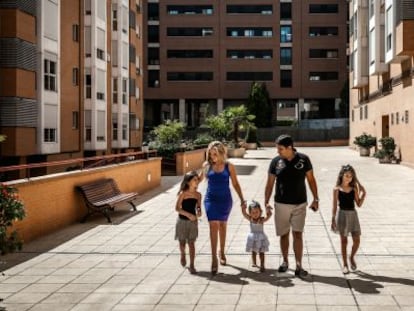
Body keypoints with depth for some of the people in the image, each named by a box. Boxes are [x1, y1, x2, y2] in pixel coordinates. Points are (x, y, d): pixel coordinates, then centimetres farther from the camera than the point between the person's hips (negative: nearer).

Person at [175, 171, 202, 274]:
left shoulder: (198, 194, -2)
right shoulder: (183, 194, -13)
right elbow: (177, 208, -14)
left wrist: (199, 211, -12)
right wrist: (188, 214, -25)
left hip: (193, 221, 2)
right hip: (182, 221, -2)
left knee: (191, 243, -1)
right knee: (182, 242, 9)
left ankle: (192, 266, 2)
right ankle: (183, 255, 42)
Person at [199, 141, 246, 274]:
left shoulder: (229, 166, -3)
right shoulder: (207, 165, -1)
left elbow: (235, 184, 3)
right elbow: (199, 179, 13)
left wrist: (242, 199, -1)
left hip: (225, 199, 1)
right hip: (211, 199, 0)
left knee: (222, 225, 15)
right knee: (214, 226, -11)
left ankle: (222, 252, 33)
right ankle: (214, 258, -12)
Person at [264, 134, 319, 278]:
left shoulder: (303, 159, -5)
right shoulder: (275, 162, -3)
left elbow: (311, 180, 3)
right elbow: (270, 184, 2)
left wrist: (316, 199, 1)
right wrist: (266, 202, -3)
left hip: (299, 204, -1)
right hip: (281, 204, 1)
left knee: (298, 234, -5)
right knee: (284, 234, 10)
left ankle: (299, 266, -3)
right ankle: (285, 261, 27)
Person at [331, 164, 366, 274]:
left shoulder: (354, 189, 4)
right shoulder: (337, 189, -3)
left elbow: (359, 204, 4)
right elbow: (335, 205, -2)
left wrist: (363, 195, -10)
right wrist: (333, 219, -5)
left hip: (353, 214, 3)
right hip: (342, 214, -2)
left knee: (357, 240, 0)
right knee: (344, 240, 4)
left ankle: (352, 257, 28)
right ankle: (345, 264, 13)